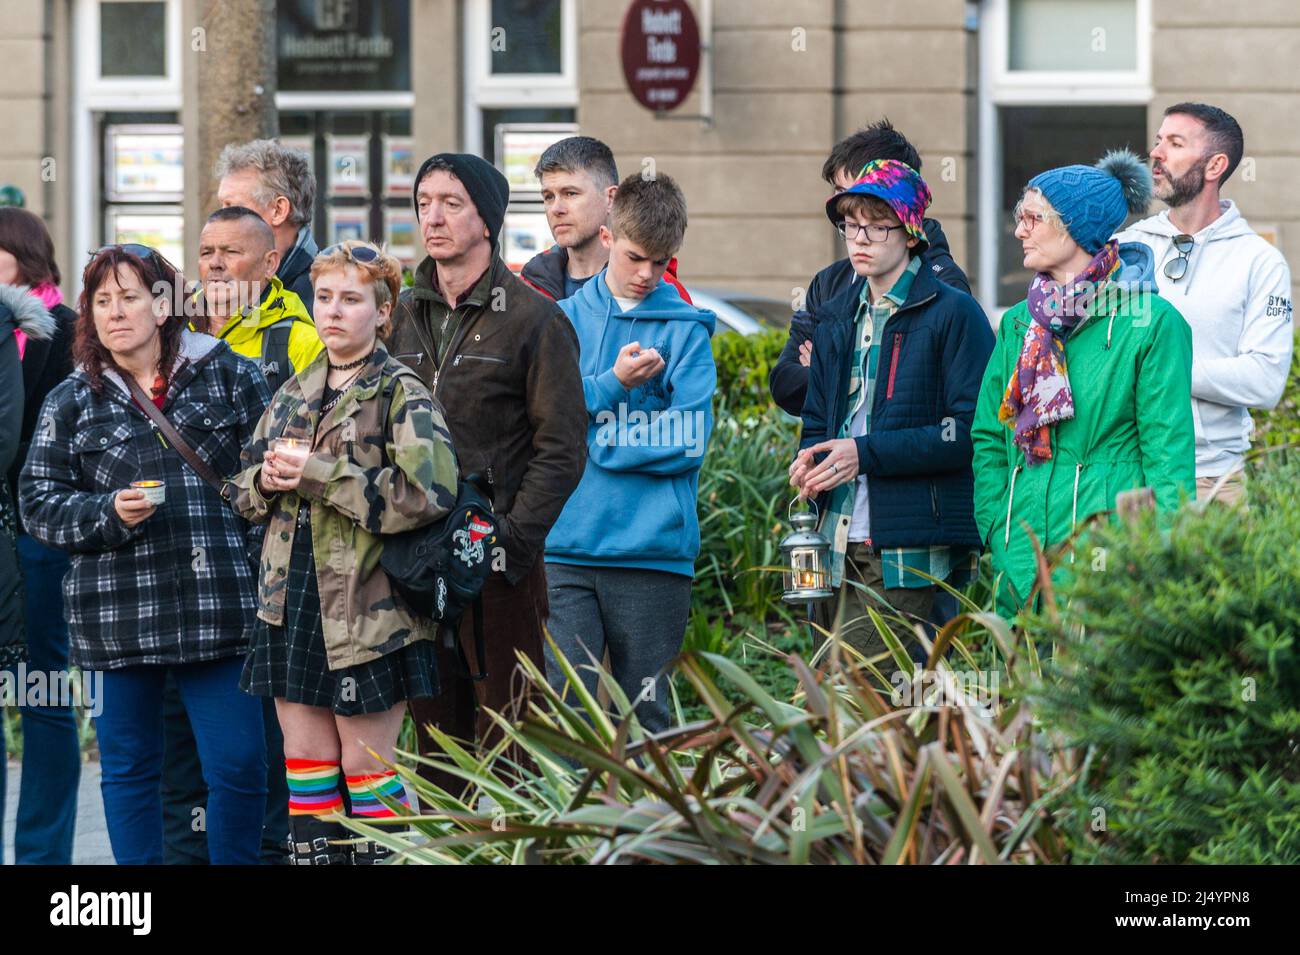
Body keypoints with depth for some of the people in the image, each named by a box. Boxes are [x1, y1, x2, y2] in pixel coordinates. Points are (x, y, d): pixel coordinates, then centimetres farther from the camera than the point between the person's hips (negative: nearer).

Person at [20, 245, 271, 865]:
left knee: (239, 763, -5)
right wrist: (109, 514, -12)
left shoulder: (228, 375, 6)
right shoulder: (72, 403, 8)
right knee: (129, 766, 8)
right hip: (119, 616, 1)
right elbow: (38, 501, 5)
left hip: (216, 605, -1)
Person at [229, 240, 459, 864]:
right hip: (293, 601, 6)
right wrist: (269, 480, -5)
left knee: (365, 765, -2)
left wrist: (319, 477, -19)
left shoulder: (401, 394, -6)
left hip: (366, 609, -6)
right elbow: (245, 490, 20)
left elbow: (429, 492, -20)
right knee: (306, 761, 8)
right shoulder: (294, 395, 14)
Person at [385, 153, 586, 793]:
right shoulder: (403, 317, 13)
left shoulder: (535, 320, -4)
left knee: (505, 734, -4)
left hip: (499, 562, -5)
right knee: (435, 729, 9)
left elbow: (561, 449, -8)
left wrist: (512, 541, -15)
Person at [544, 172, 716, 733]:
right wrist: (613, 383, -12)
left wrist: (596, 431, -5)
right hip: (567, 546, 1)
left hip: (652, 553, -1)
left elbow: (688, 439, -7)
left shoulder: (685, 330, 3)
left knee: (644, 712, 6)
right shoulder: (566, 319, 10)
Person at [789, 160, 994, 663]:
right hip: (841, 545, 7)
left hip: (912, 554, -7)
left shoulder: (954, 314, -3)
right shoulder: (838, 319, 19)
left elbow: (972, 432, -11)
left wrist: (866, 452, -17)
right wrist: (811, 459, 0)